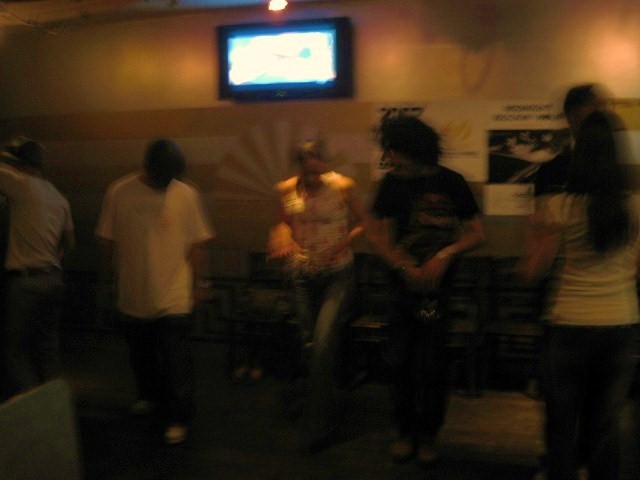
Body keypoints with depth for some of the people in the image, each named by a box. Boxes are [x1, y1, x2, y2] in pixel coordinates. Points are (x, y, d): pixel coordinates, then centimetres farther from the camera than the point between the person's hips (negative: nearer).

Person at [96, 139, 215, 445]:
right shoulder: (119, 193, -6)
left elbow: (197, 244, -2)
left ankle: (177, 418, 12)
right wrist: (114, 274, 9)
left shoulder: (186, 195, -7)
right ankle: (150, 395, 45)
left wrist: (198, 283, 1)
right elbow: (107, 240, 3)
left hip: (173, 296, -2)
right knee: (141, 354, 21)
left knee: (175, 361, -2)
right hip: (133, 294, 2)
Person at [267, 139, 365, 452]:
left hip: (337, 275, -4)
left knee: (323, 344, -16)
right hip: (303, 276, 4)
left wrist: (344, 241, -17)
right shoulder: (285, 190, 1)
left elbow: (362, 223, 0)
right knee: (309, 343, 11)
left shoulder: (343, 186, -10)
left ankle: (317, 425, -6)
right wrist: (282, 237, -6)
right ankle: (322, 416, 32)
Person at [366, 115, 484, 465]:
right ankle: (406, 431, 22)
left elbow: (477, 234, -2)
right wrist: (407, 267, -16)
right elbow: (374, 233, -3)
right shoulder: (393, 183, -2)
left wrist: (446, 254, -20)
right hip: (402, 284, 2)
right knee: (400, 361, 5)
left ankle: (427, 435, 19)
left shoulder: (451, 182, -5)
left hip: (437, 284, -2)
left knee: (430, 364, 1)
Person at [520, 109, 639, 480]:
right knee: (606, 423, 15)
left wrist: (537, 234, 8)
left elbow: (532, 272, -7)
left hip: (571, 327, -3)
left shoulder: (560, 208, -12)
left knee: (562, 423, 12)